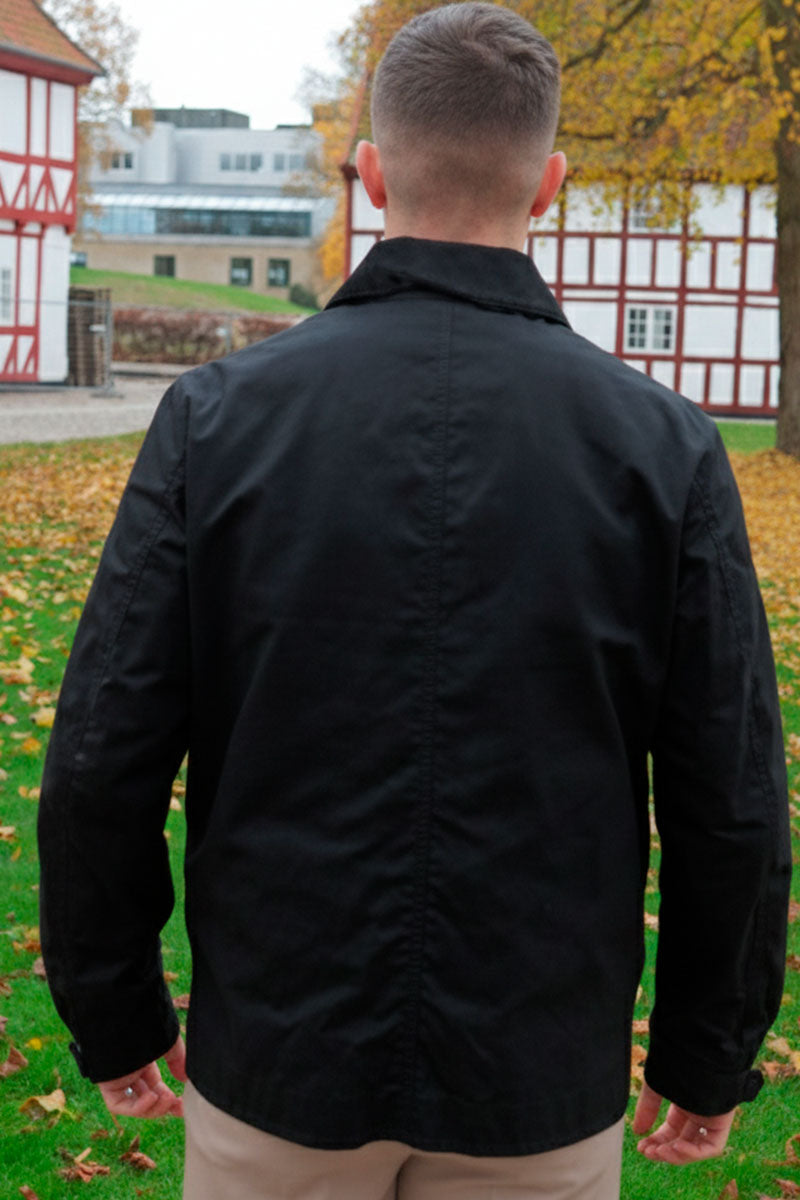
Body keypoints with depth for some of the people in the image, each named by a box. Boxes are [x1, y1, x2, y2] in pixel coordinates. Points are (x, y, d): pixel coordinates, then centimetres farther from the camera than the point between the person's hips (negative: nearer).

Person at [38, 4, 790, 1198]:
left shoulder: (219, 414, -9)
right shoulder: (665, 444, -8)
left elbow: (105, 764, -8)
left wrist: (116, 1019, 6)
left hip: (275, 1060, 0)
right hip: (544, 1088, 0)